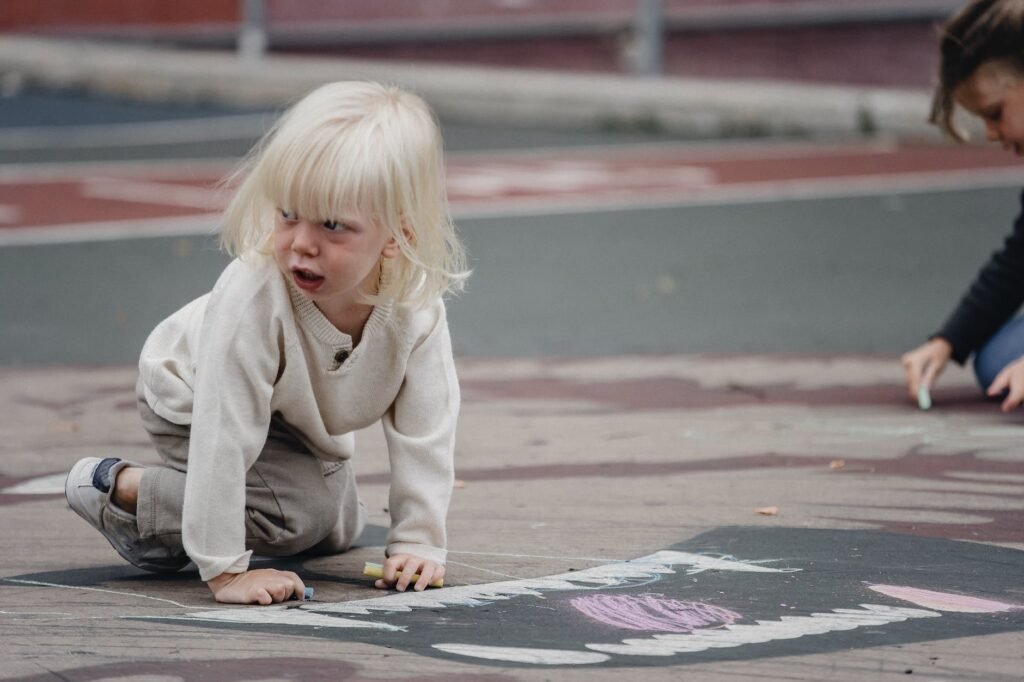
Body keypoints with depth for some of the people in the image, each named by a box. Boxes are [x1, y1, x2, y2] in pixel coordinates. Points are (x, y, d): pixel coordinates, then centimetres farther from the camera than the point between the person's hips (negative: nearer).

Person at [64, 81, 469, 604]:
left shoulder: (416, 310, -31)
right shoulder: (252, 297, -44)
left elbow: (424, 435, -19)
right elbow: (224, 437, -42)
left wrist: (418, 541, -21)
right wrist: (224, 569, -41)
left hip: (298, 417, 6)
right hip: (189, 400, -6)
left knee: (337, 531, 19)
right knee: (297, 514, -25)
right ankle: (120, 488, -10)